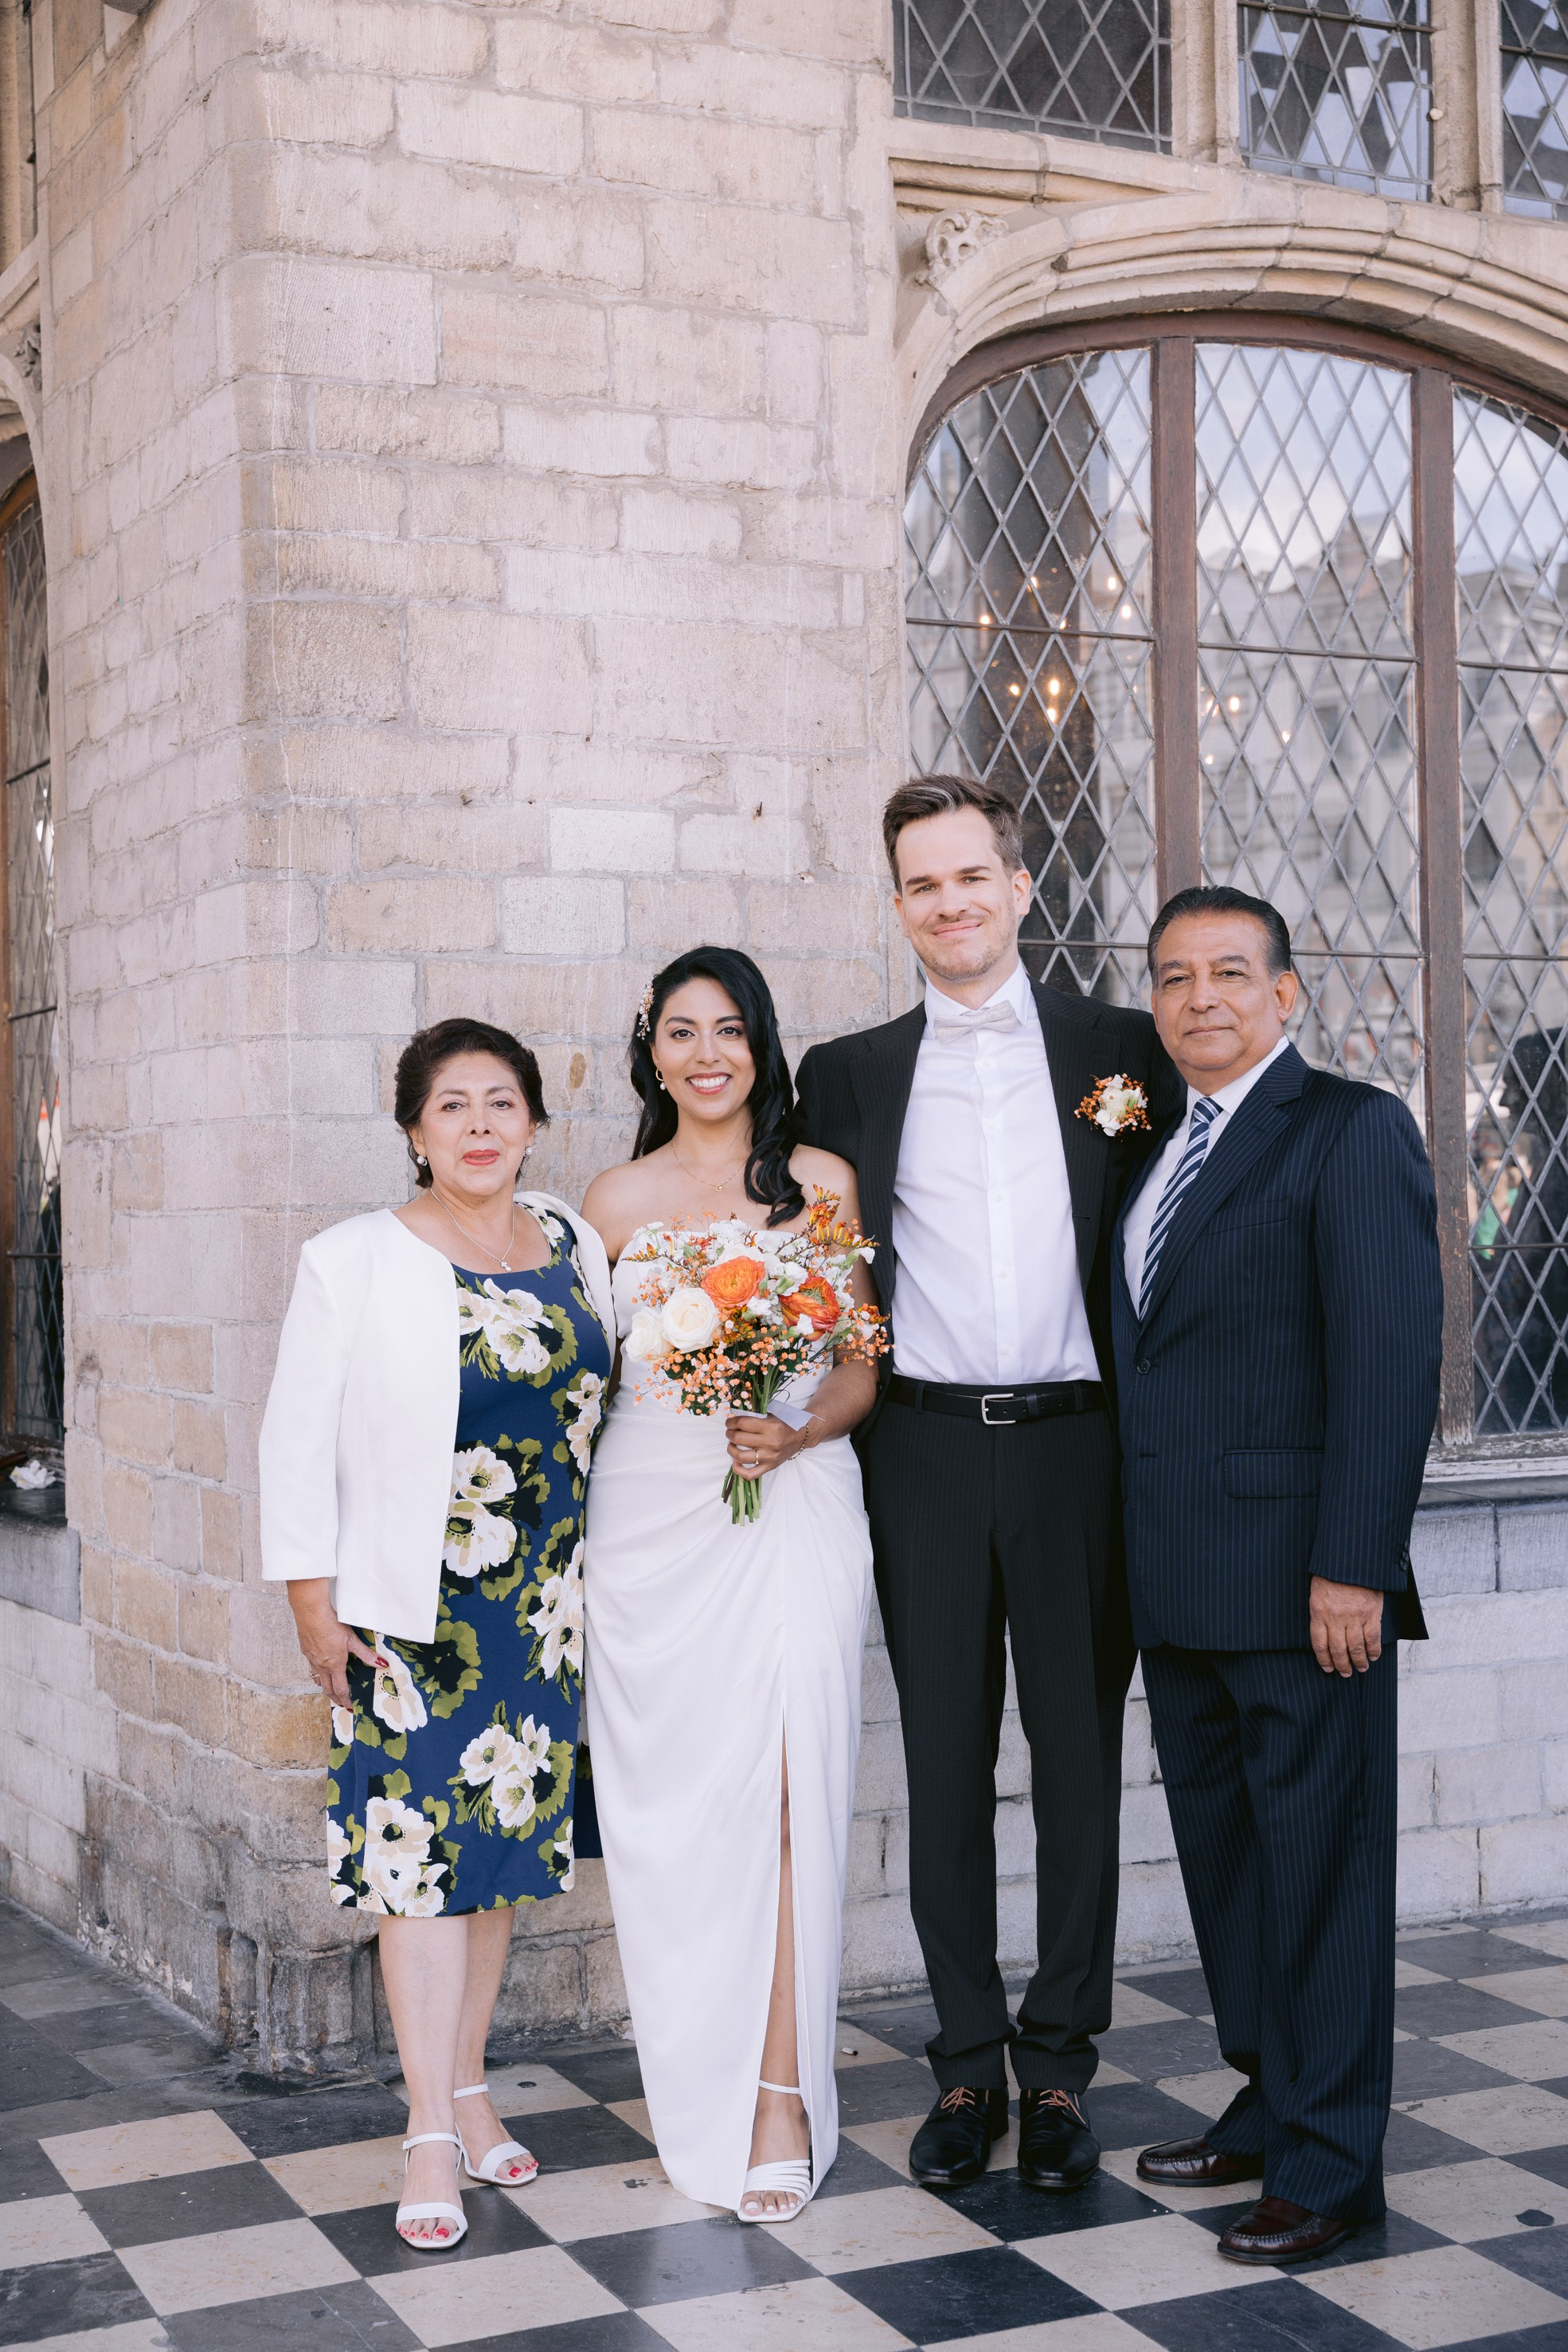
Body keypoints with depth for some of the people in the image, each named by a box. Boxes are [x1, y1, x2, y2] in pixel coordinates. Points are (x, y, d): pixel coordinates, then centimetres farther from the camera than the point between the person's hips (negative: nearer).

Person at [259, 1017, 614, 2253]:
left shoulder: (575, 1246, 5)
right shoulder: (354, 1261, -6)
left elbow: (604, 1402, 15)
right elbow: (298, 1441, -5)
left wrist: (600, 1582, 12)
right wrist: (313, 1603, -8)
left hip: (540, 1604, 4)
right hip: (409, 1605, -4)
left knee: (502, 1834, 11)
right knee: (421, 1843, -4)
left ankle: (468, 2086, 25)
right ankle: (433, 2135, 4)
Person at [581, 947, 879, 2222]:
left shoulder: (823, 1184, 5)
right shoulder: (616, 1199, 9)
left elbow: (862, 1366, 5)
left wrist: (795, 1433, -14)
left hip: (793, 1507, -2)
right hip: (650, 1518, 2)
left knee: (782, 1789, -10)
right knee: (671, 1801, 4)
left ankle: (781, 2095, -4)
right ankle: (698, 2084, 18)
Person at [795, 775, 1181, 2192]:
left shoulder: (1122, 1051, 6)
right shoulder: (851, 1074, 8)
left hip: (1078, 1443, -1)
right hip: (928, 1453, 1)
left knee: (1081, 1755, 5)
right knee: (947, 1760, 7)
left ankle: (1058, 2065, 16)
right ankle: (968, 2063, 18)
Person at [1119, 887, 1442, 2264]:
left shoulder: (1352, 1131, -7)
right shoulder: (1160, 1151, 17)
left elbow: (1393, 1360, -15)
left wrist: (1352, 1566, -20)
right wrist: (1132, 1564, 8)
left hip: (1299, 1577, -8)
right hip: (1179, 1584, 8)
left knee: (1320, 1857, 1)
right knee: (1223, 1851, 15)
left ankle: (1332, 2162, 11)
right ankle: (1270, 2107, 29)